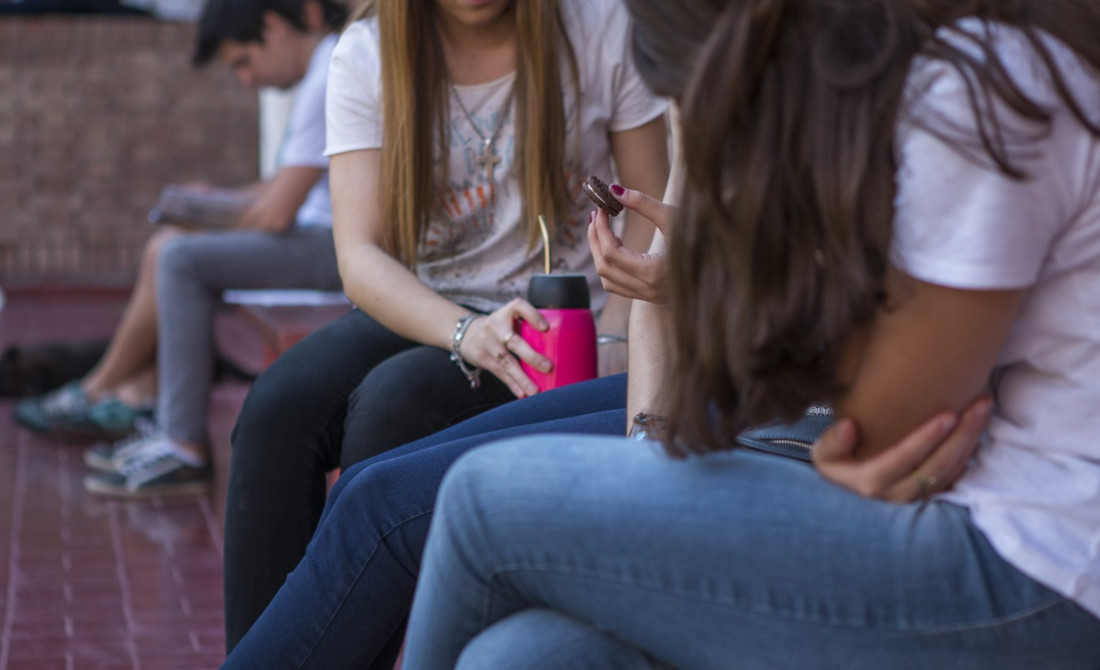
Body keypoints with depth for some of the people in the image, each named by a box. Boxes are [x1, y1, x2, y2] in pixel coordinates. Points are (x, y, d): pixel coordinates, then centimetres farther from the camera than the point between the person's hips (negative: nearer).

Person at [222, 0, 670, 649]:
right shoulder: (367, 54, -4)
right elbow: (360, 255, -12)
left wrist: (613, 342, -20)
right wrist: (466, 333, -31)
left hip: (554, 328, -2)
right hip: (414, 311, 3)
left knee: (394, 400, -31)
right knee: (277, 408, -27)